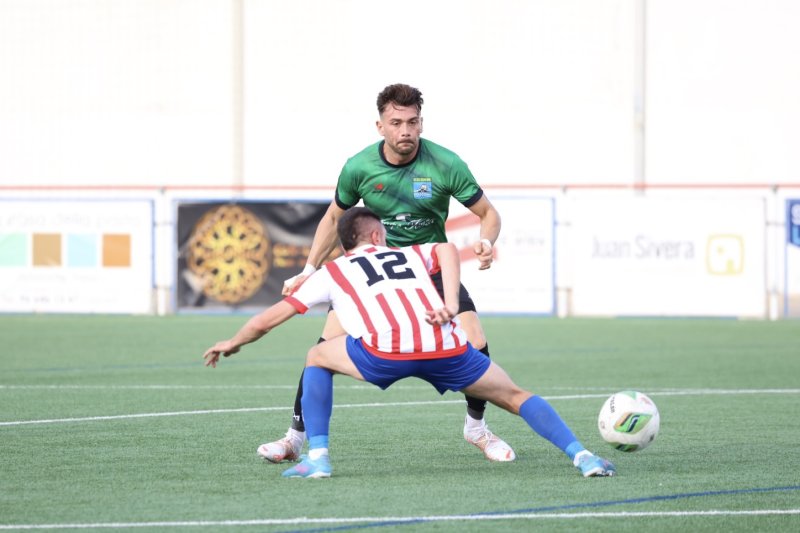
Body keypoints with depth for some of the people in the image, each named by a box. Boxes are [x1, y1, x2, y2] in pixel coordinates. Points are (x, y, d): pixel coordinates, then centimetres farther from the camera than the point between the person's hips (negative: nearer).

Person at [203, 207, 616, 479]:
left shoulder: (332, 272, 30)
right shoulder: (411, 255, 34)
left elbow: (269, 319, 33)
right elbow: (446, 248, 9)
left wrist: (232, 344, 50)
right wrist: (450, 305, 0)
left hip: (385, 353, -1)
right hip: (447, 350, 2)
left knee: (317, 357, 27)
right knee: (515, 396, 19)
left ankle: (317, 457, 17)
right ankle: (581, 456, 1)